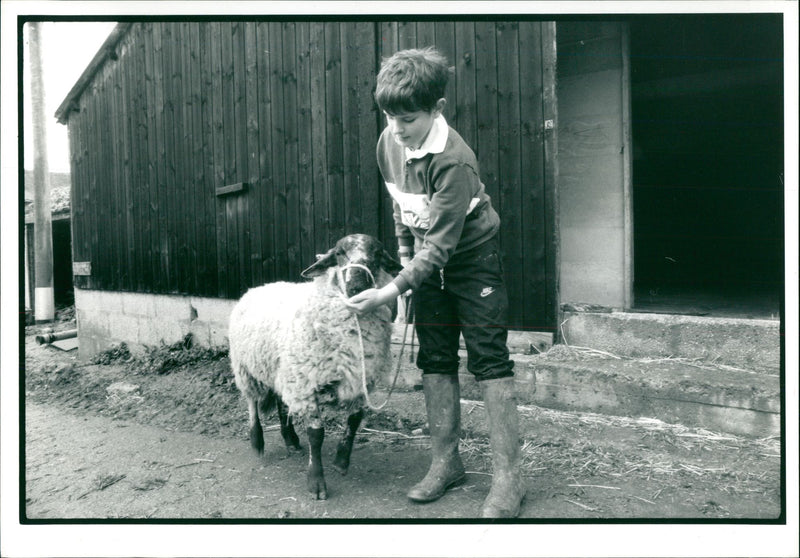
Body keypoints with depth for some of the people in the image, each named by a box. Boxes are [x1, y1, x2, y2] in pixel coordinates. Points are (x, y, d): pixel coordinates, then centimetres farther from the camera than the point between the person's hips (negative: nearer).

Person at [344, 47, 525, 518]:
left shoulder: (454, 161, -30)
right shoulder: (389, 142, -7)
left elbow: (439, 246, -31)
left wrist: (391, 292, -33)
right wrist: (405, 253, 9)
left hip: (472, 258, -7)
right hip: (428, 263, 7)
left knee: (490, 361, -6)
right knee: (435, 362, 7)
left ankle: (509, 476, 0)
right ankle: (447, 462, 19)